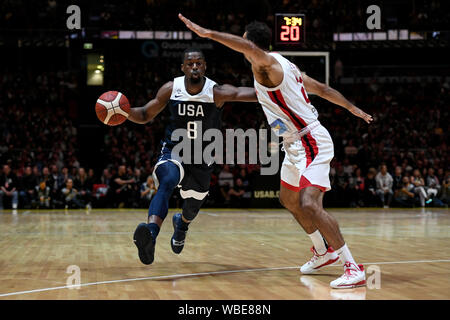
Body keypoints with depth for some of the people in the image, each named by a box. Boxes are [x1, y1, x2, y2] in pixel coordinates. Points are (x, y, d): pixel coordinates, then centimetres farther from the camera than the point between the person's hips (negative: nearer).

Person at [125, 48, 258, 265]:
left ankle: (182, 223, 57)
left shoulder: (217, 92, -19)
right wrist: (124, 111, -19)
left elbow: (254, 94, -31)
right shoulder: (171, 89, -12)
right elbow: (146, 115, 0)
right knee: (166, 182, -33)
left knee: (194, 205, 18)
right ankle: (150, 235, -54)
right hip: (173, 150, -1)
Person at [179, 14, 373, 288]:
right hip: (296, 144, 11)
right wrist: (352, 108, 31)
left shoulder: (267, 63, -14)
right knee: (288, 199, 25)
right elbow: (320, 88, 21)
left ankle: (353, 268, -22)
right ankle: (323, 253, 39)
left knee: (309, 205, -23)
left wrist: (208, 34, -42)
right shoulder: (283, 65, 13)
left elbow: (249, 48, -39)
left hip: (311, 143, -11)